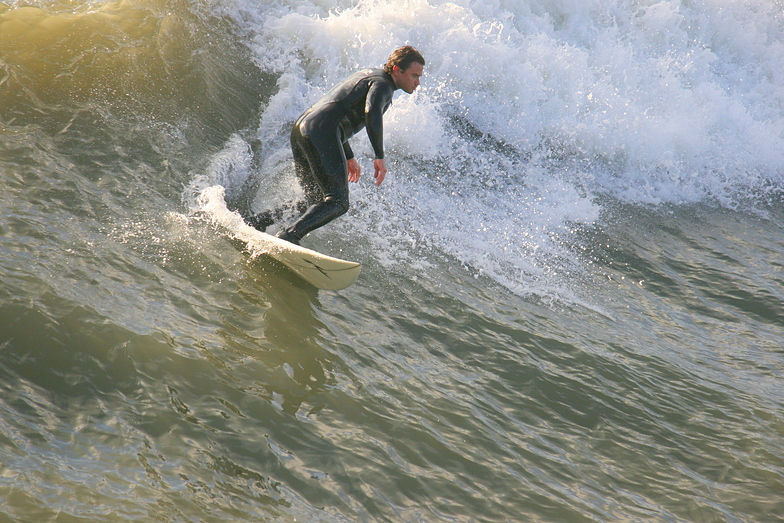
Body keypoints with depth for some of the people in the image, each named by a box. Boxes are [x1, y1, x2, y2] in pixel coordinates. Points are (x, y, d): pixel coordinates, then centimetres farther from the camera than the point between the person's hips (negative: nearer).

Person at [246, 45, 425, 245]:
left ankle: (254, 223, 8)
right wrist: (380, 157, -22)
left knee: (314, 202, 15)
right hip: (321, 133, -10)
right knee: (337, 202, -13)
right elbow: (372, 112, -23)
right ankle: (290, 235, -28)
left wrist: (349, 157, 36)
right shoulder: (382, 84, -1)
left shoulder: (368, 75, 29)